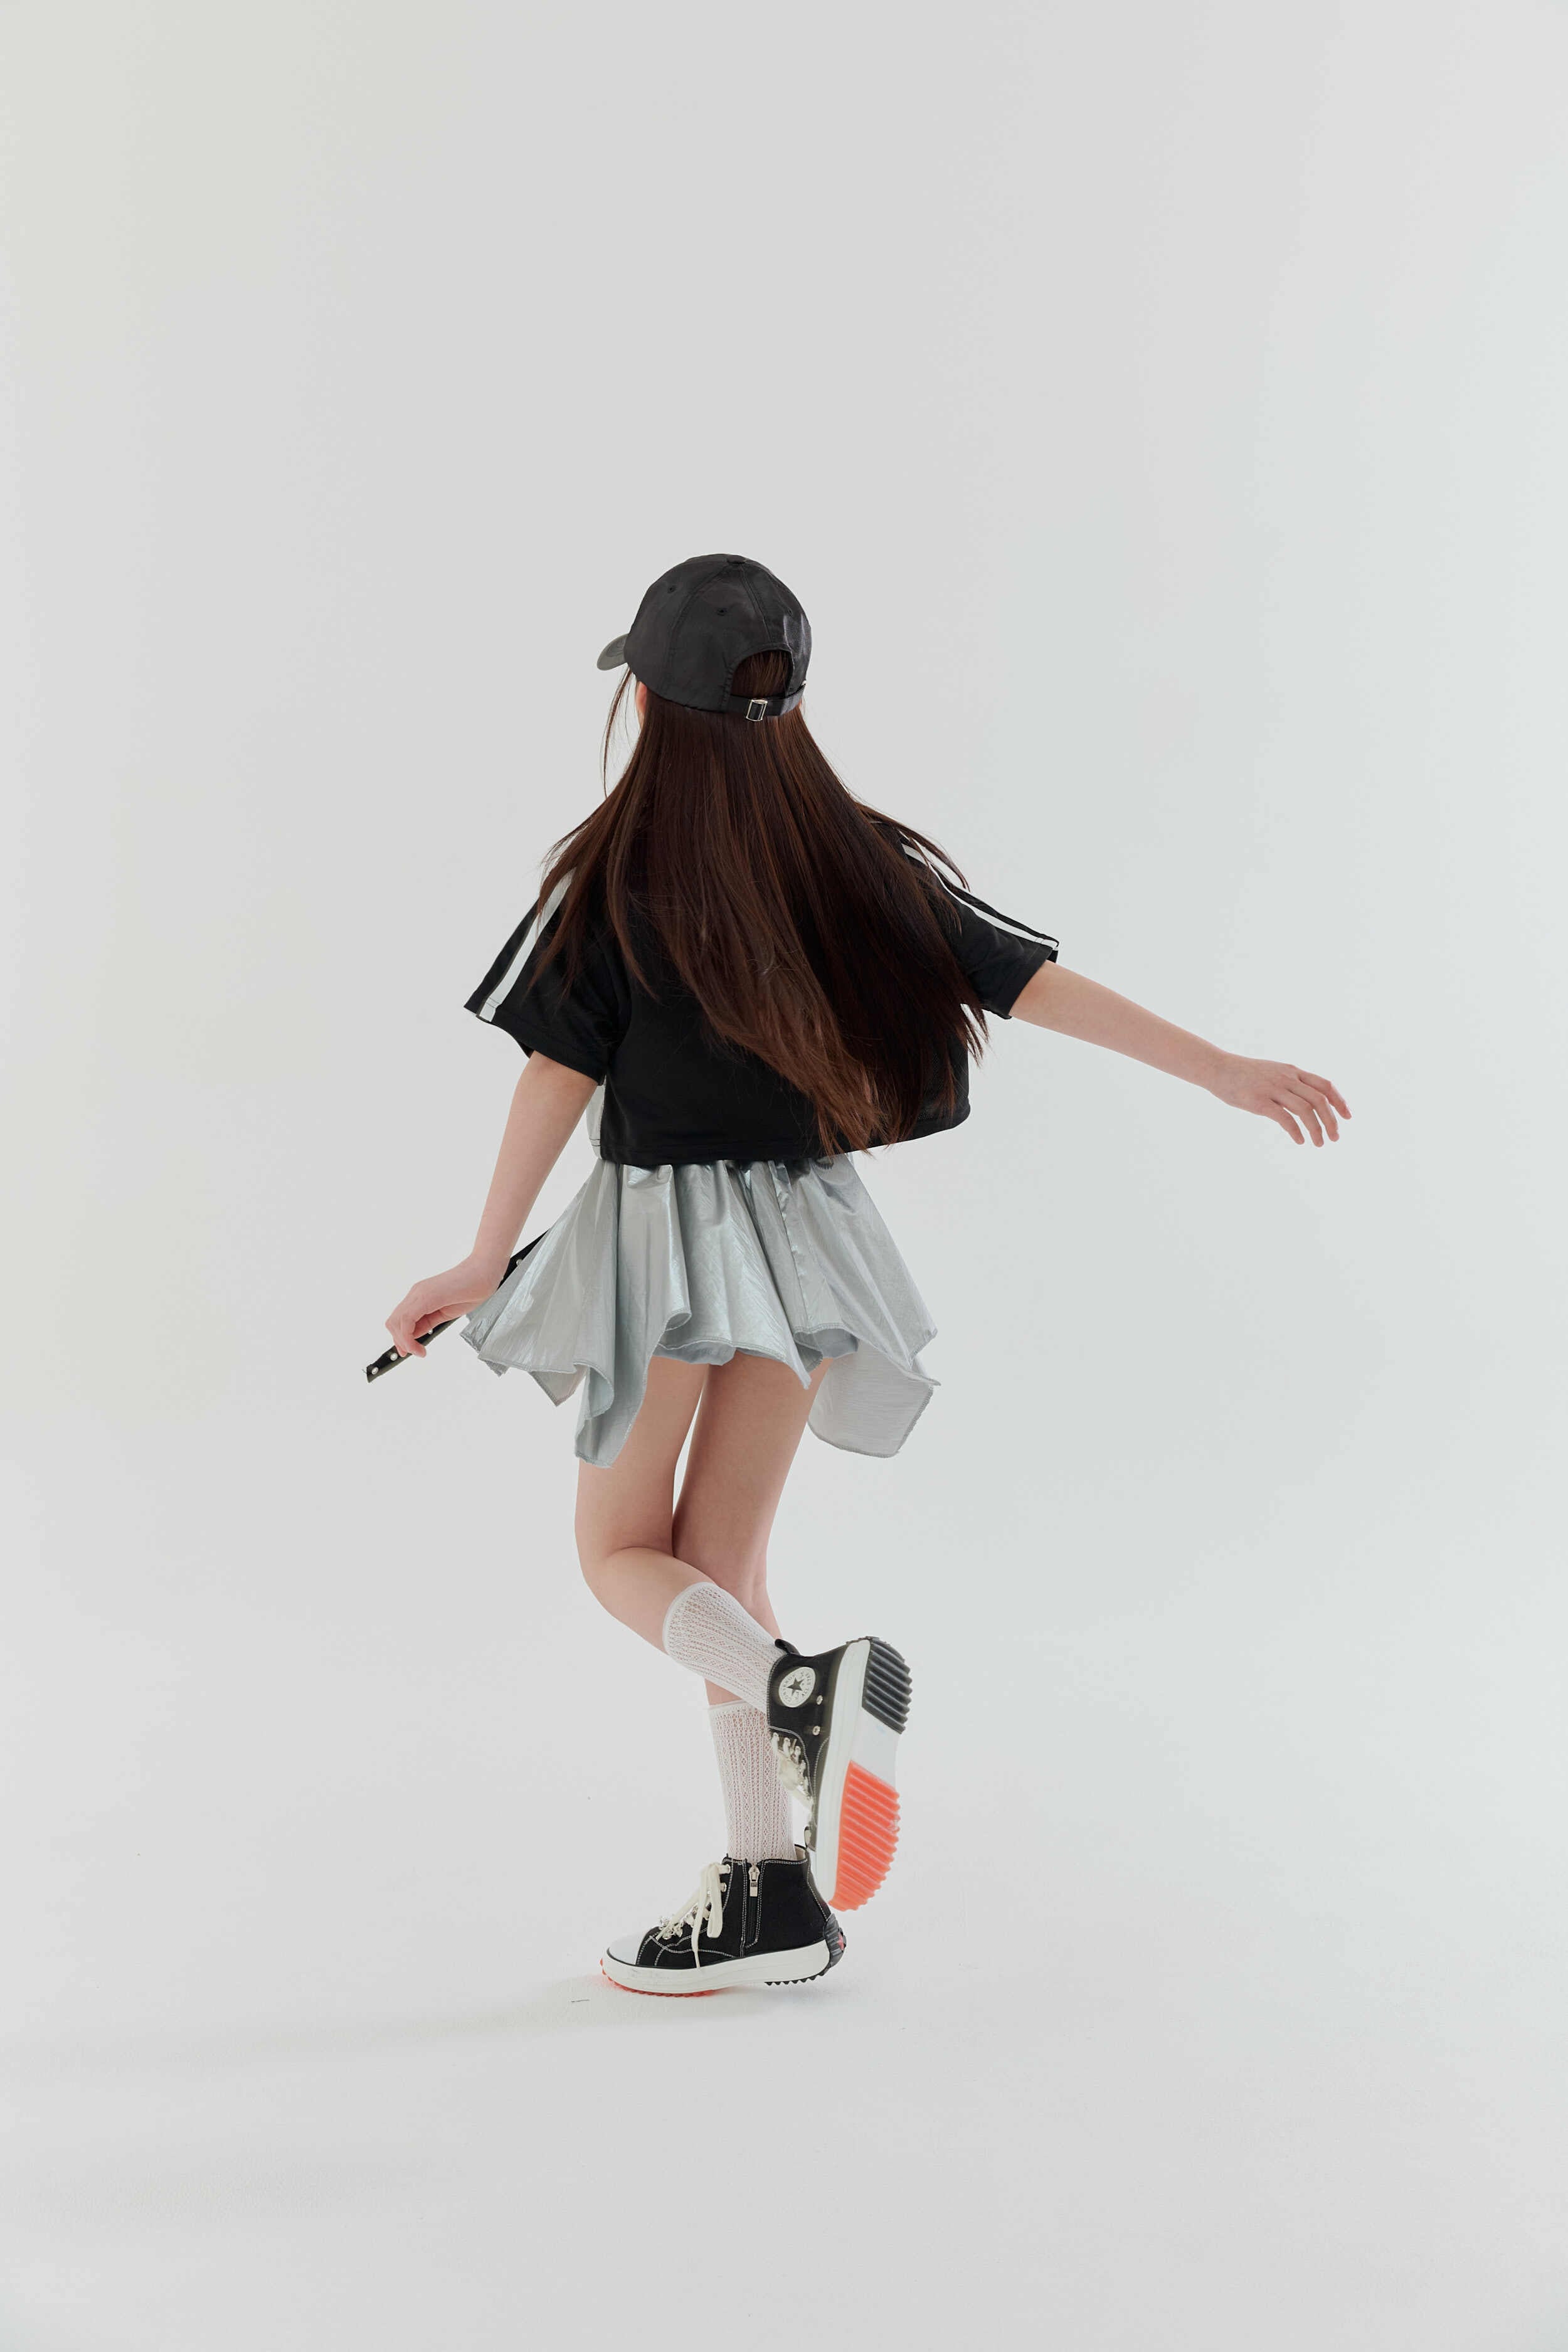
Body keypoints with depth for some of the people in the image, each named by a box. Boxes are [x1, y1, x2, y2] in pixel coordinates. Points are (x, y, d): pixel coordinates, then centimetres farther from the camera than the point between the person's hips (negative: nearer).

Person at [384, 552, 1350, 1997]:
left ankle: (801, 1693, -22)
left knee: (622, 1553, 9)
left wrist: (486, 1263, -3)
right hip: (808, 1233, 5)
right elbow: (1037, 983, -3)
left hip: (667, 1232, -4)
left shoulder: (616, 876, -10)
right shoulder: (861, 863, 0)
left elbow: (561, 1076, -10)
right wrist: (1226, 1072, 1)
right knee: (724, 1558, 13)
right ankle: (770, 1892, 13)